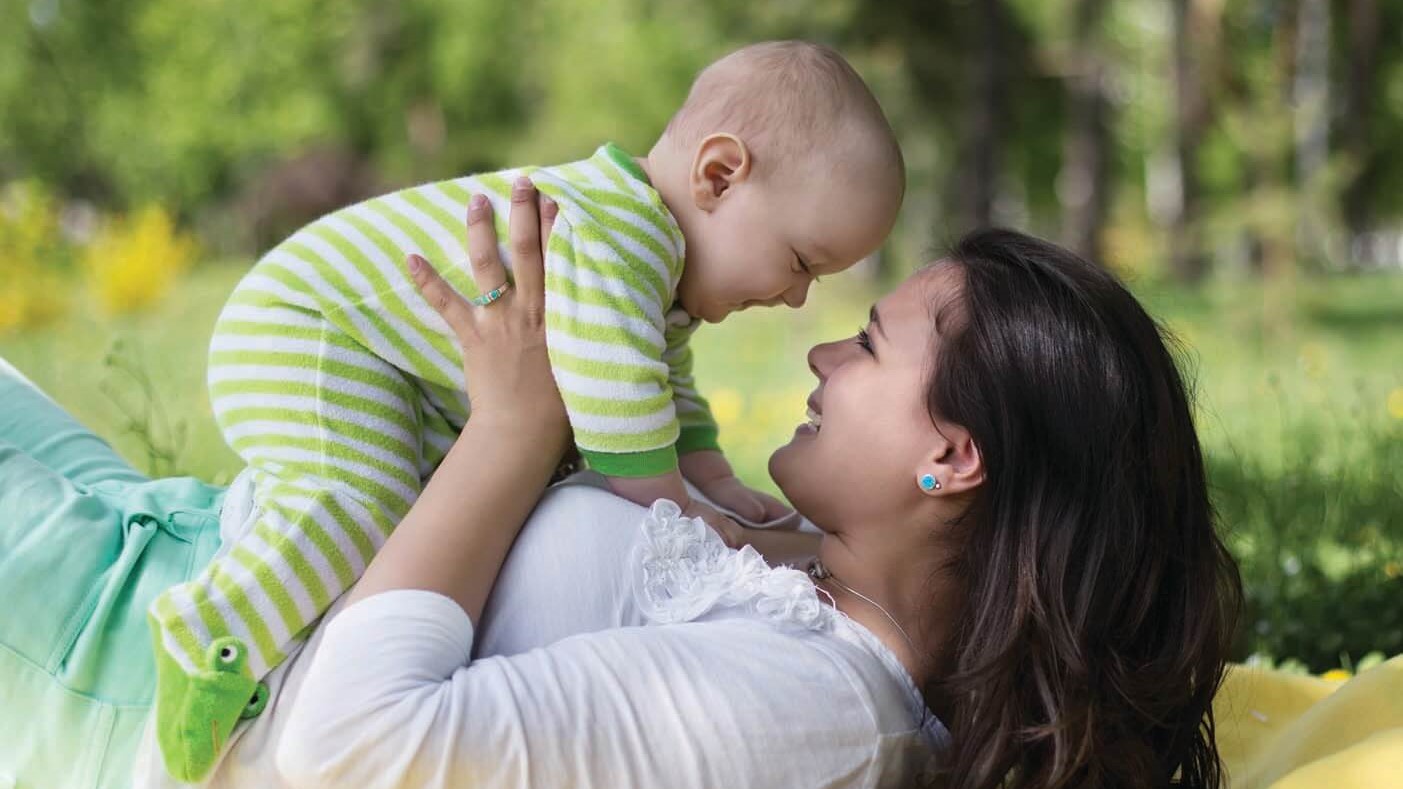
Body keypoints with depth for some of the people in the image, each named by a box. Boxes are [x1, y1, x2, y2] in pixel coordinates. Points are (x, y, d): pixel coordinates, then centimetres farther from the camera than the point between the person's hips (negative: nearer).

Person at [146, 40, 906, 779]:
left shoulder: (661, 271, 9)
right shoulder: (613, 236, -27)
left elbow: (671, 393, 22)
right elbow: (612, 386, -34)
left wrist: (717, 485, 12)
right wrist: (672, 511, -25)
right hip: (302, 334, -11)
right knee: (361, 501, -31)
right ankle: (209, 636, -31)